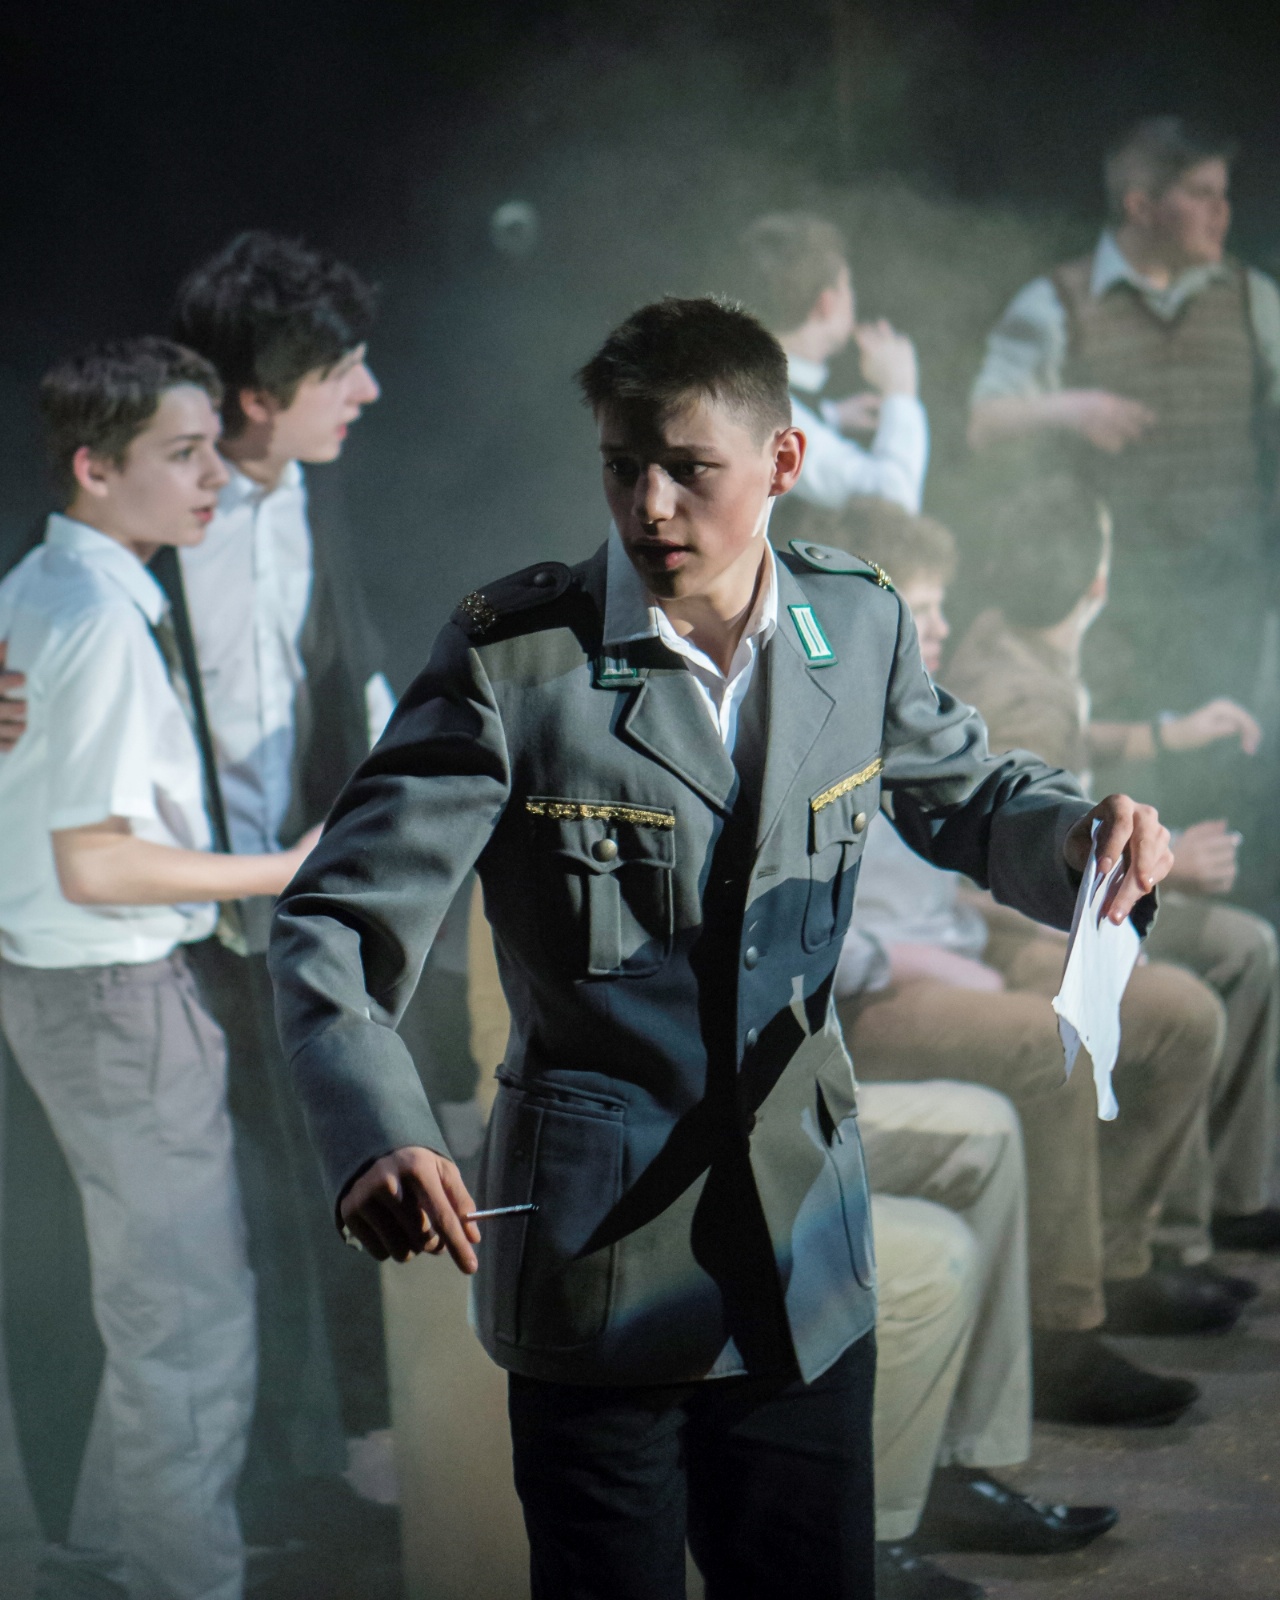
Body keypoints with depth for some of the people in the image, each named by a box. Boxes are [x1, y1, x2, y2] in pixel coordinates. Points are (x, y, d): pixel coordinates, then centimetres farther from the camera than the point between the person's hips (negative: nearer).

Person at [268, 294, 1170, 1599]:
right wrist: (377, 1142, -30)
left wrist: (1075, 831, -4)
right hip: (593, 1261, -3)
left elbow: (962, 791, 20)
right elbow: (335, 926, -13)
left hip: (805, 1264, 4)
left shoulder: (858, 629, 0)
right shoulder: (512, 659, -13)